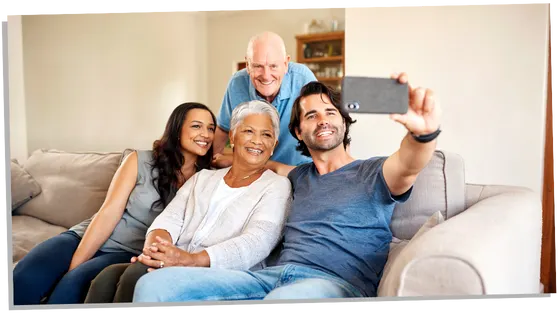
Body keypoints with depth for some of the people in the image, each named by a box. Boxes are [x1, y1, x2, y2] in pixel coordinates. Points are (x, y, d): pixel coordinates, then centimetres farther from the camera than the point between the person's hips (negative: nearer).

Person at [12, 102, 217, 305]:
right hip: (89, 240, 1)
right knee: (25, 278, -25)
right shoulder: (140, 161, -2)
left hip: (130, 254, 0)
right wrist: (73, 265, -15)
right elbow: (109, 212, -7)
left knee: (73, 285, -29)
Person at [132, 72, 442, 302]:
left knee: (282, 299, -43)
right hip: (274, 274, 5)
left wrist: (423, 131, -38)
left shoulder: (373, 173, 7)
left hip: (337, 282, -5)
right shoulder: (299, 177, 26)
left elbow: (408, 165, -17)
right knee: (154, 285, -14)